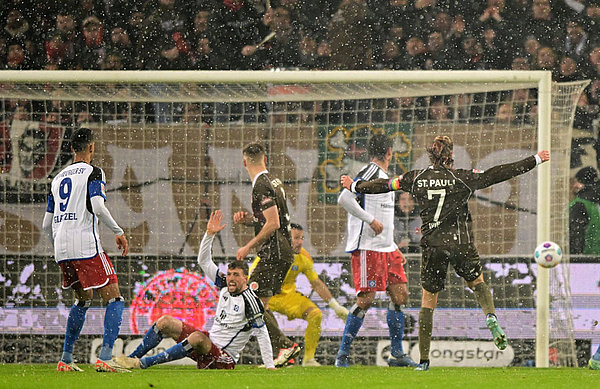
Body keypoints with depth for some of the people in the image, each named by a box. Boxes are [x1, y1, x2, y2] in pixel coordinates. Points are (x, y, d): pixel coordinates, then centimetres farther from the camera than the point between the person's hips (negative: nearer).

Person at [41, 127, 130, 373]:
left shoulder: (58, 178, 20)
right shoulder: (93, 173, 0)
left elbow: (47, 224, 20)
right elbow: (97, 207, -17)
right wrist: (118, 232, -7)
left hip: (61, 250, 7)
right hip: (85, 245, -7)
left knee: (83, 299, 24)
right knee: (114, 299, -3)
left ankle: (65, 360, 20)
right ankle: (105, 358, -18)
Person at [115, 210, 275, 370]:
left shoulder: (250, 301, -15)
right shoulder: (225, 285, 6)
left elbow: (262, 333, -14)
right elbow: (204, 261, 9)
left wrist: (269, 366, -17)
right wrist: (210, 233, -3)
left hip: (224, 359, -8)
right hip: (210, 341, 8)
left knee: (197, 338, -38)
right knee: (165, 321, 3)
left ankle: (143, 363, -35)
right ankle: (132, 358, 3)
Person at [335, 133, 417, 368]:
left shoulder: (383, 176, 19)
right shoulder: (370, 173, -11)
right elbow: (344, 199, -22)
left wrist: (395, 250, 23)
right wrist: (371, 221, -21)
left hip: (386, 248, 10)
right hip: (367, 248, -10)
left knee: (400, 294, 6)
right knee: (366, 299, -11)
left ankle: (397, 354, 12)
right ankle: (342, 355, -4)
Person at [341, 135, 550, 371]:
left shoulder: (416, 178, 3)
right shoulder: (462, 178, -3)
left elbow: (385, 185, 14)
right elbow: (497, 174, -3)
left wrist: (355, 186, 31)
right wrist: (535, 160, 3)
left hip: (432, 246, 1)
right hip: (460, 243, -1)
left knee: (428, 301, 9)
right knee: (477, 282, 22)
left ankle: (423, 360, 6)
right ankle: (491, 317, -9)